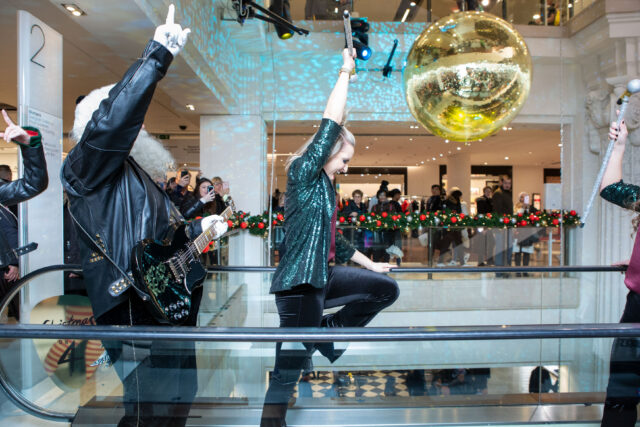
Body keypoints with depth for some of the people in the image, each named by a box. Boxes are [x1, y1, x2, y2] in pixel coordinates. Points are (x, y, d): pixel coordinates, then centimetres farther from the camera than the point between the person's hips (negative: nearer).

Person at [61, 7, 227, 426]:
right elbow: (112, 119, -30)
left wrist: (197, 226, 25)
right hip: (138, 315, -10)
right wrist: (158, 54, -30)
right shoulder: (86, 168, -9)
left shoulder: (136, 175, 21)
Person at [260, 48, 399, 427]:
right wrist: (346, 72, -10)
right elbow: (330, 125, -18)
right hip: (299, 284, -9)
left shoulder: (325, 186, 16)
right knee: (289, 370, -4)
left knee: (387, 288, 11)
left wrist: (370, 264, 32)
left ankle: (328, 329, 16)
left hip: (324, 276, 9)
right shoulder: (303, 173, -8)